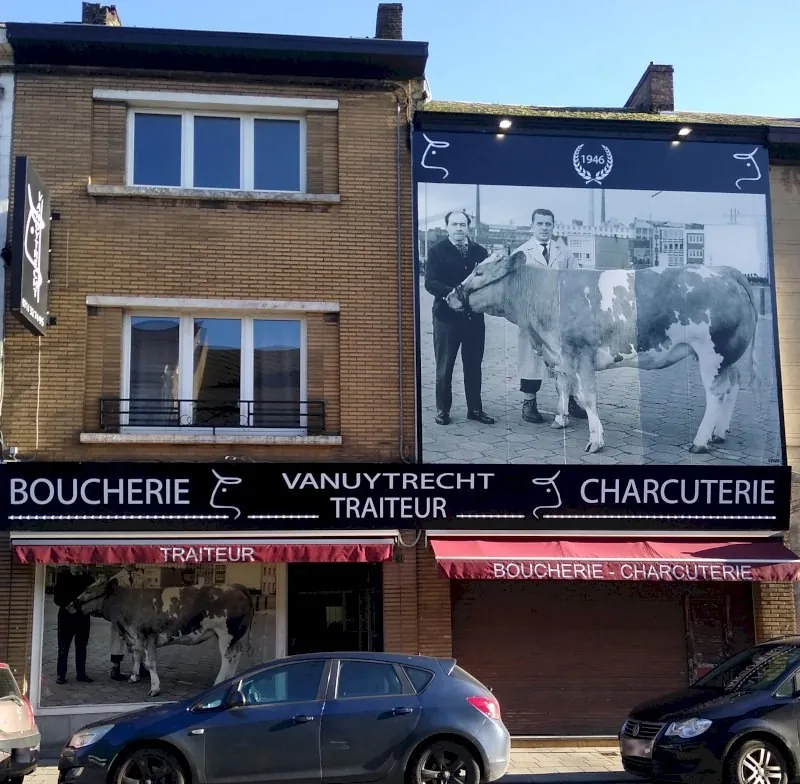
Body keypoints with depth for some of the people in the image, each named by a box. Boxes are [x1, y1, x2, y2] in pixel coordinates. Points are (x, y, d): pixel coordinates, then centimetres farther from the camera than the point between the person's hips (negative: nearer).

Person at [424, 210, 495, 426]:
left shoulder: (480, 252, 8)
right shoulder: (437, 252, 0)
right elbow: (430, 283, -10)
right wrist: (454, 293, -26)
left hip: (474, 316, 3)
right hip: (447, 315, -3)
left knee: (474, 365, 9)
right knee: (444, 366, 4)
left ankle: (475, 408, 18)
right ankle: (442, 409, 13)